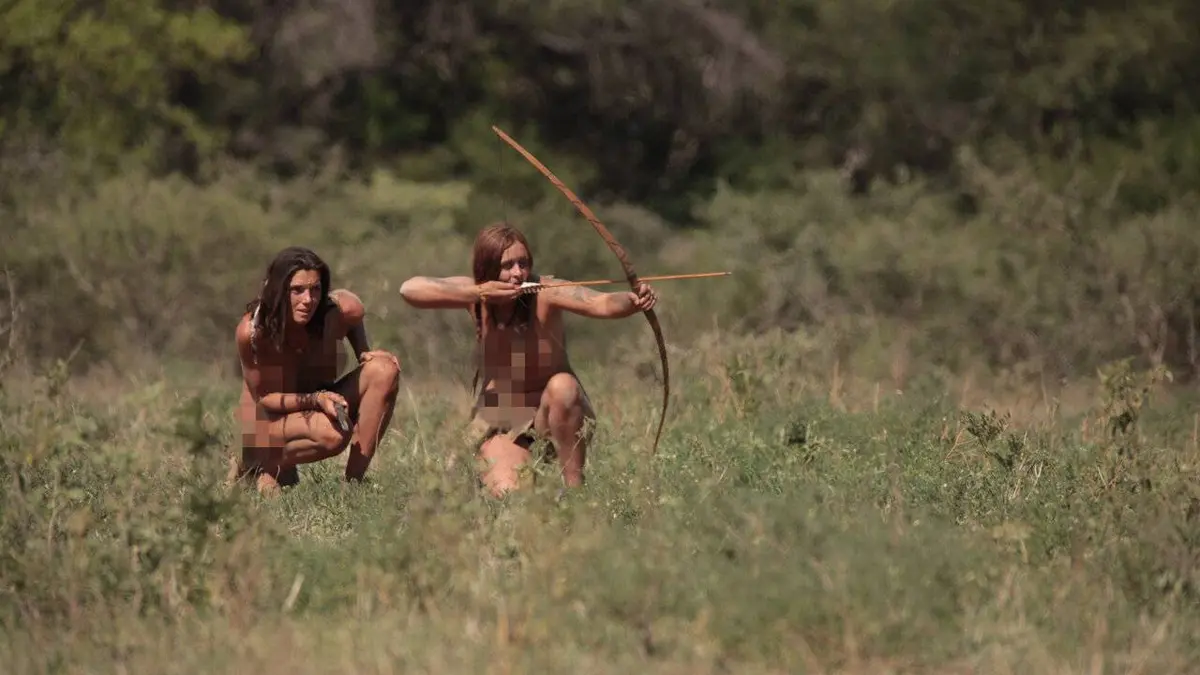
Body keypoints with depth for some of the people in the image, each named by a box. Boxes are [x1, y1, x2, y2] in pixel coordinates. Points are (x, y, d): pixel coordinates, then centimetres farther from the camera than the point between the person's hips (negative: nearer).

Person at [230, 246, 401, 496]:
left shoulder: (337, 311, -19)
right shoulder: (251, 331, -28)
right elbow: (262, 398, -16)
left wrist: (365, 355, -8)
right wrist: (315, 399, -31)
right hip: (270, 418, -5)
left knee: (384, 370, -22)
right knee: (331, 433, -37)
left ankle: (354, 481, -16)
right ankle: (262, 465, -6)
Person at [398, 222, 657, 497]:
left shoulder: (544, 293, -20)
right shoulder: (475, 292, -12)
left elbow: (602, 303, -38)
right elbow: (409, 289, -25)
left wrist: (633, 301, -61)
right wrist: (478, 293, -35)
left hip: (554, 412, -2)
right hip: (497, 420, 2)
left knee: (562, 387, -35)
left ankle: (575, 489, -21)